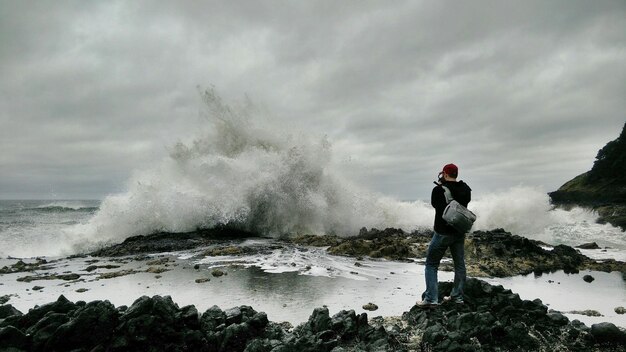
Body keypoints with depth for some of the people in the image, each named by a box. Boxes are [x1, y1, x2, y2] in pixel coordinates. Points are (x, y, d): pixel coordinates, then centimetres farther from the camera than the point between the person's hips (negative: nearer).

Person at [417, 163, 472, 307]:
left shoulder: (438, 190, -14)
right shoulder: (465, 190, -1)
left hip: (443, 233, -5)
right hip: (460, 232, 5)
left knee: (431, 264, 3)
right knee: (459, 264, 16)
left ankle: (431, 298, -3)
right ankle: (457, 296, 23)